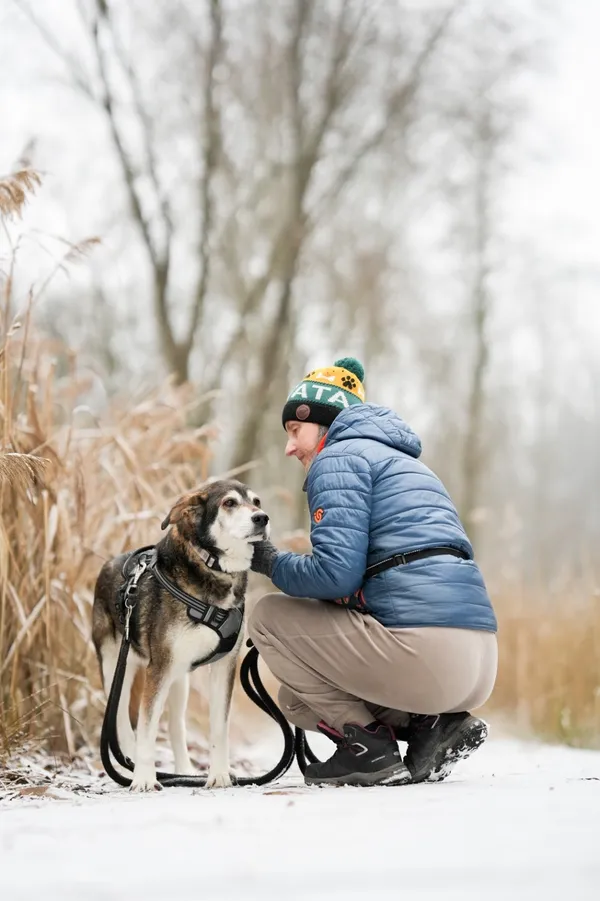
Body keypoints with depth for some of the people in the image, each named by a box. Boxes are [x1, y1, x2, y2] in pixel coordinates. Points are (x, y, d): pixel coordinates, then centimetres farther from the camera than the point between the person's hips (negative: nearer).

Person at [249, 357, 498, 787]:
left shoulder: (338, 456, 1)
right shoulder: (404, 462, 29)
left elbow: (337, 572, -12)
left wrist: (271, 562, 6)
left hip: (423, 650, -9)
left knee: (267, 616, 8)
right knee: (296, 698, 23)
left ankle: (367, 745, 0)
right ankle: (432, 724, 6)